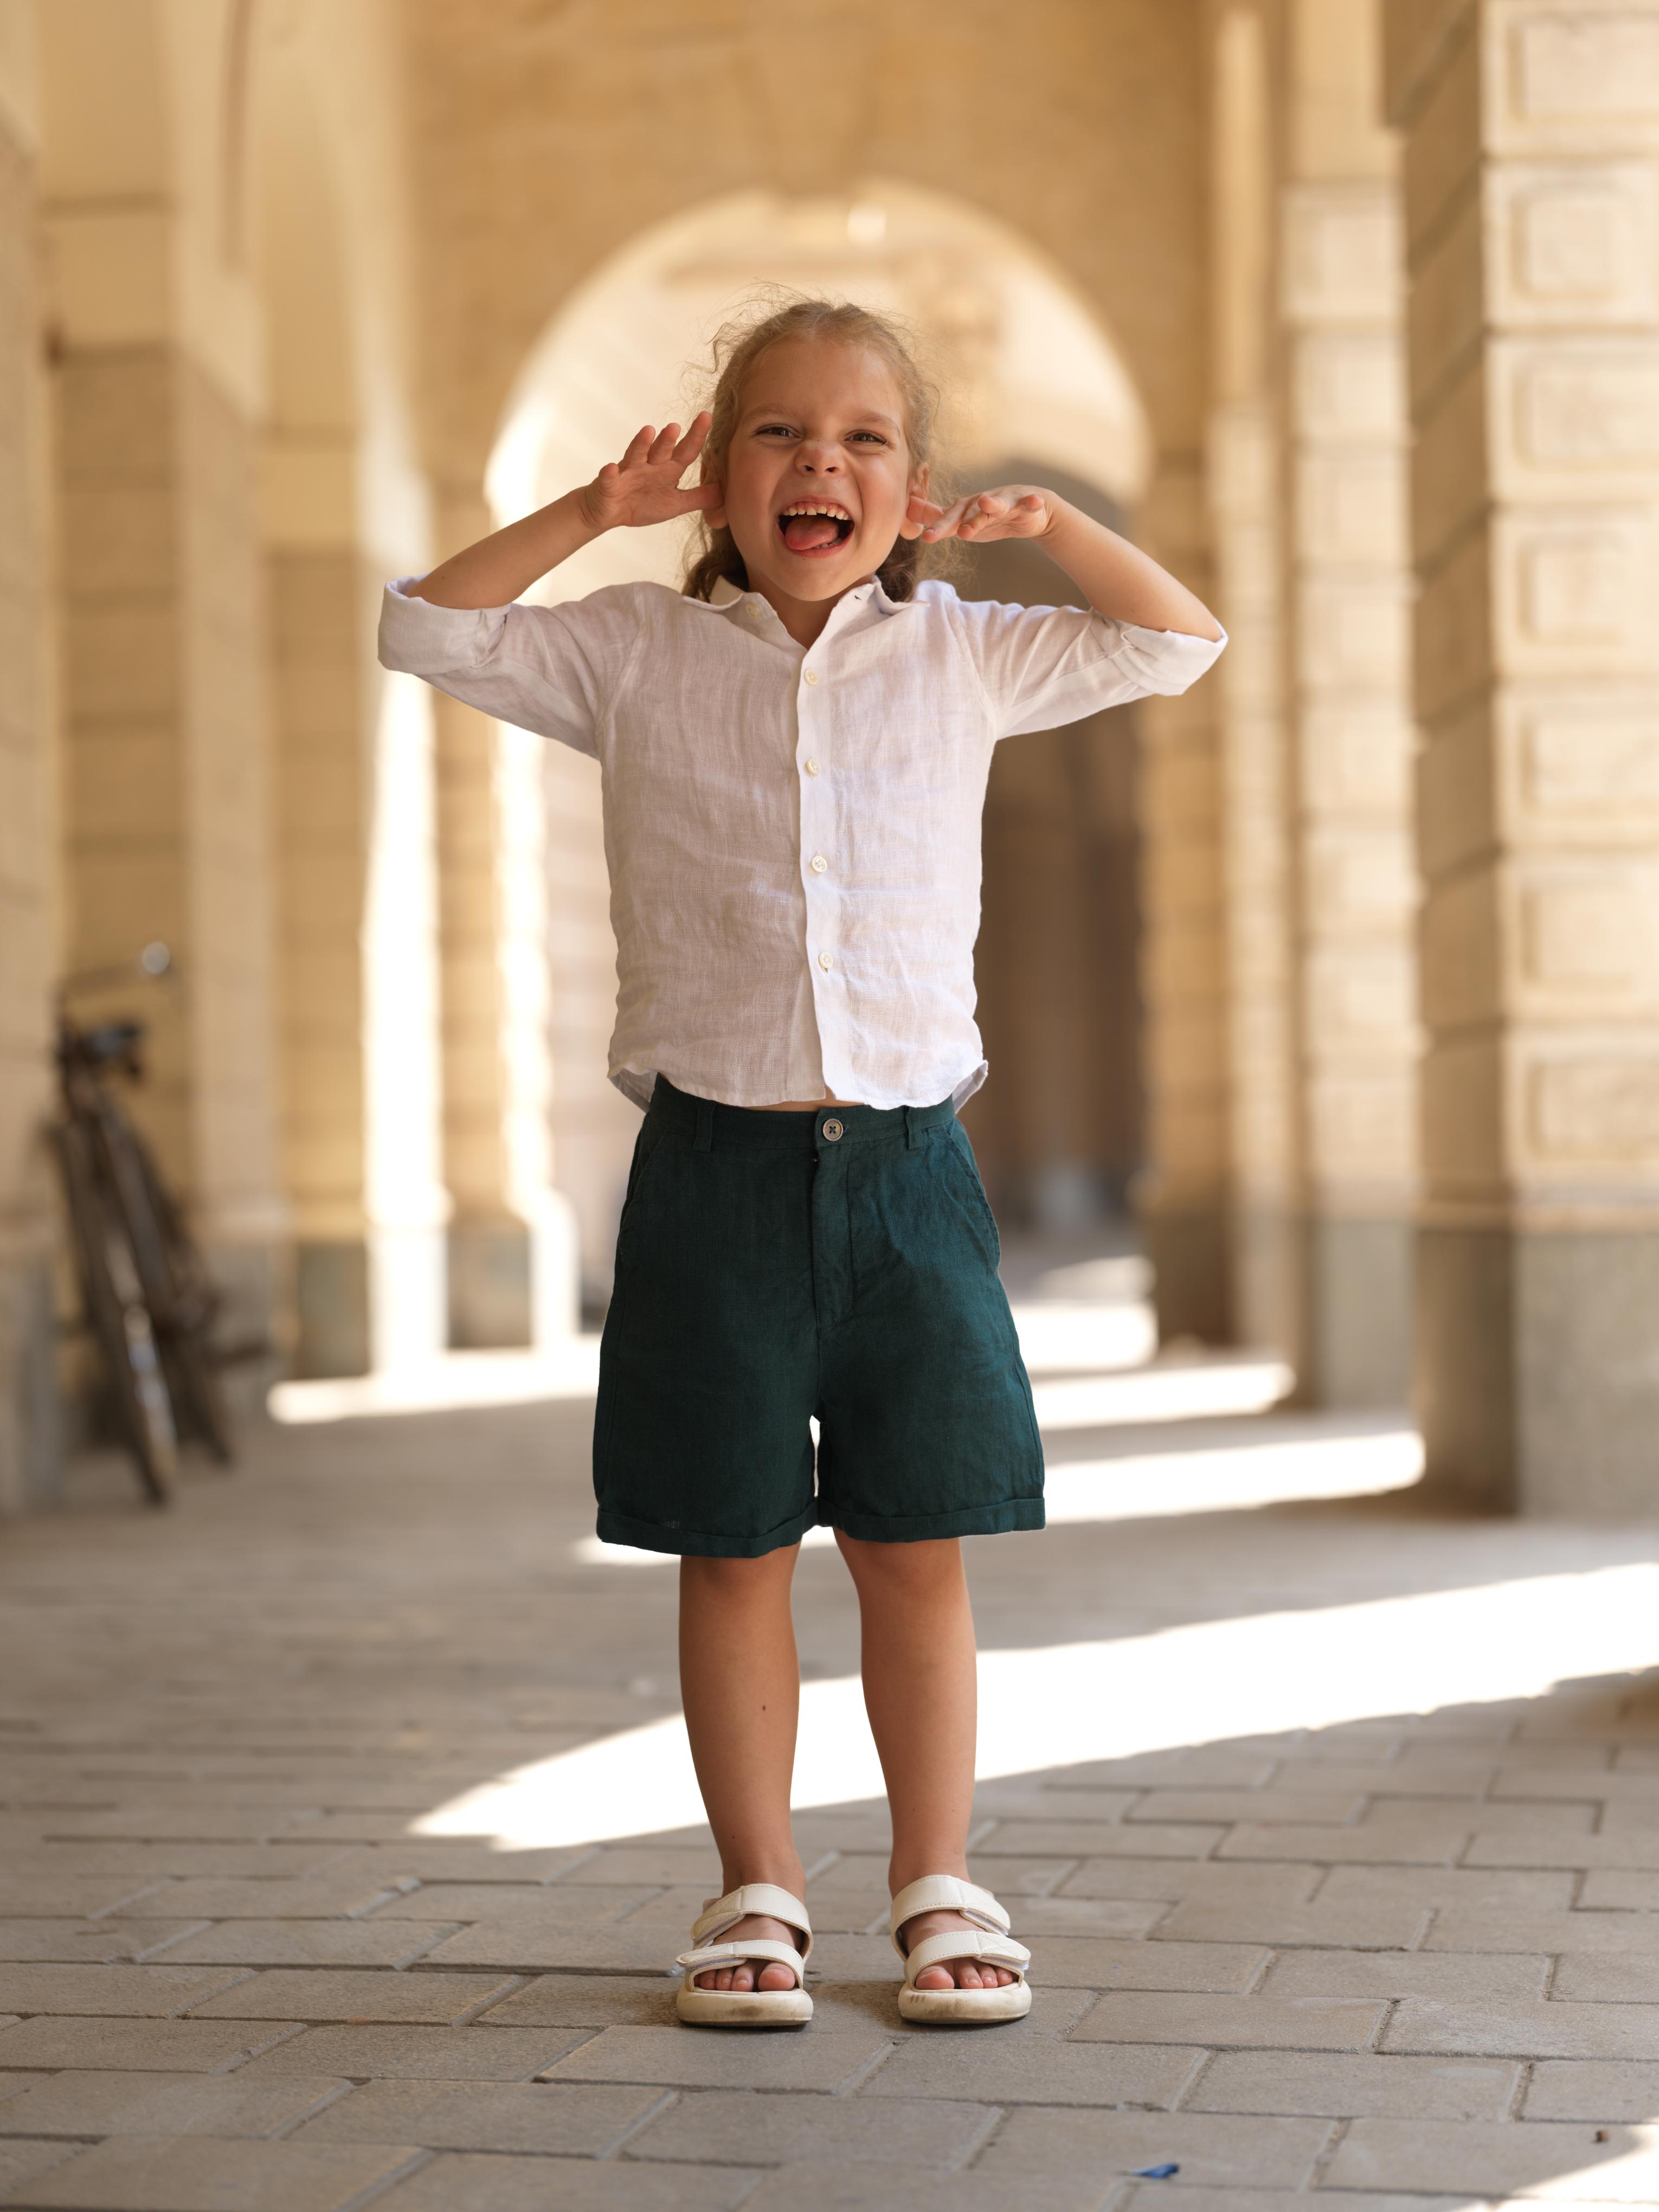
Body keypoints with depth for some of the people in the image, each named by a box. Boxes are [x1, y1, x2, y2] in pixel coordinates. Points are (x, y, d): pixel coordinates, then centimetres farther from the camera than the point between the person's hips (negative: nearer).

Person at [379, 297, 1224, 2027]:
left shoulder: (961, 657, 9)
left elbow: (1177, 644, 16)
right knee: (733, 1549, 6)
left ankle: (939, 1886, 17)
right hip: (715, 1160, -1)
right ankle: (757, 1891, 18)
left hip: (905, 1160, 1)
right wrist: (588, 514, -5)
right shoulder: (638, 653, 5)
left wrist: (1051, 524, 1)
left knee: (917, 1547, 5)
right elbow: (428, 632, 4)